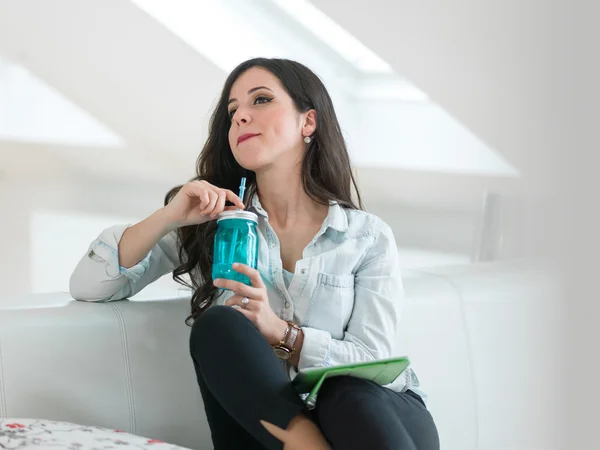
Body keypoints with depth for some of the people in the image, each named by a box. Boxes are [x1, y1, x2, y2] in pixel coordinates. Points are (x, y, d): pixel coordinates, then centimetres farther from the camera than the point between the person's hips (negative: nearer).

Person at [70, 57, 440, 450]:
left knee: (353, 398, -38)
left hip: (367, 414, -3)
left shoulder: (369, 238, 6)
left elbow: (373, 364, -3)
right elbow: (87, 286, 2)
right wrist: (167, 219, -13)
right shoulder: (210, 223, 8)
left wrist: (281, 332, -19)